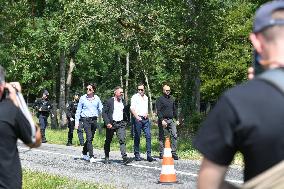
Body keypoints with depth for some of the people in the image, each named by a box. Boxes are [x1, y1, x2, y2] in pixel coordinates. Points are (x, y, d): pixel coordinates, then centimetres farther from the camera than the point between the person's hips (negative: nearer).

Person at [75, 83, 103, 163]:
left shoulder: (97, 98, 7)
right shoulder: (83, 98, 1)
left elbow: (101, 109, 10)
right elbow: (78, 111, 6)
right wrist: (77, 122, 2)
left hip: (94, 120, 3)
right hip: (86, 119, -3)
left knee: (90, 138, 10)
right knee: (89, 138, -13)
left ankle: (84, 153, 30)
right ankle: (91, 156, -14)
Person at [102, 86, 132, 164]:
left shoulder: (123, 102, 10)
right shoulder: (109, 101, -4)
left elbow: (126, 112, 23)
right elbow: (104, 112, -7)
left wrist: (126, 122, 11)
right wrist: (107, 123, -16)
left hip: (121, 124, 2)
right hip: (111, 124, -2)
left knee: (122, 140, -13)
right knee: (108, 141, 9)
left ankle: (124, 157, -22)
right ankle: (106, 157, 24)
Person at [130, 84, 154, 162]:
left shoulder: (146, 97, 19)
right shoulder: (135, 97, -1)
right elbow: (132, 108, -11)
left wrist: (146, 114, 8)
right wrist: (136, 116, -25)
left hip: (145, 119, 5)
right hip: (138, 119, -5)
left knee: (148, 136, -4)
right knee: (137, 137, 0)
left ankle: (149, 155, -5)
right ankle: (137, 155, 8)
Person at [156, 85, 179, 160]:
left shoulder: (171, 99, 18)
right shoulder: (160, 99, -2)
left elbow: (174, 110, 24)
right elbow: (158, 111, -10)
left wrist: (177, 119, 17)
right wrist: (162, 120, -20)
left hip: (171, 120, 5)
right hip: (163, 121, -5)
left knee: (174, 135, -8)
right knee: (162, 137, 1)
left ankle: (173, 152, -6)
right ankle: (162, 154, 6)